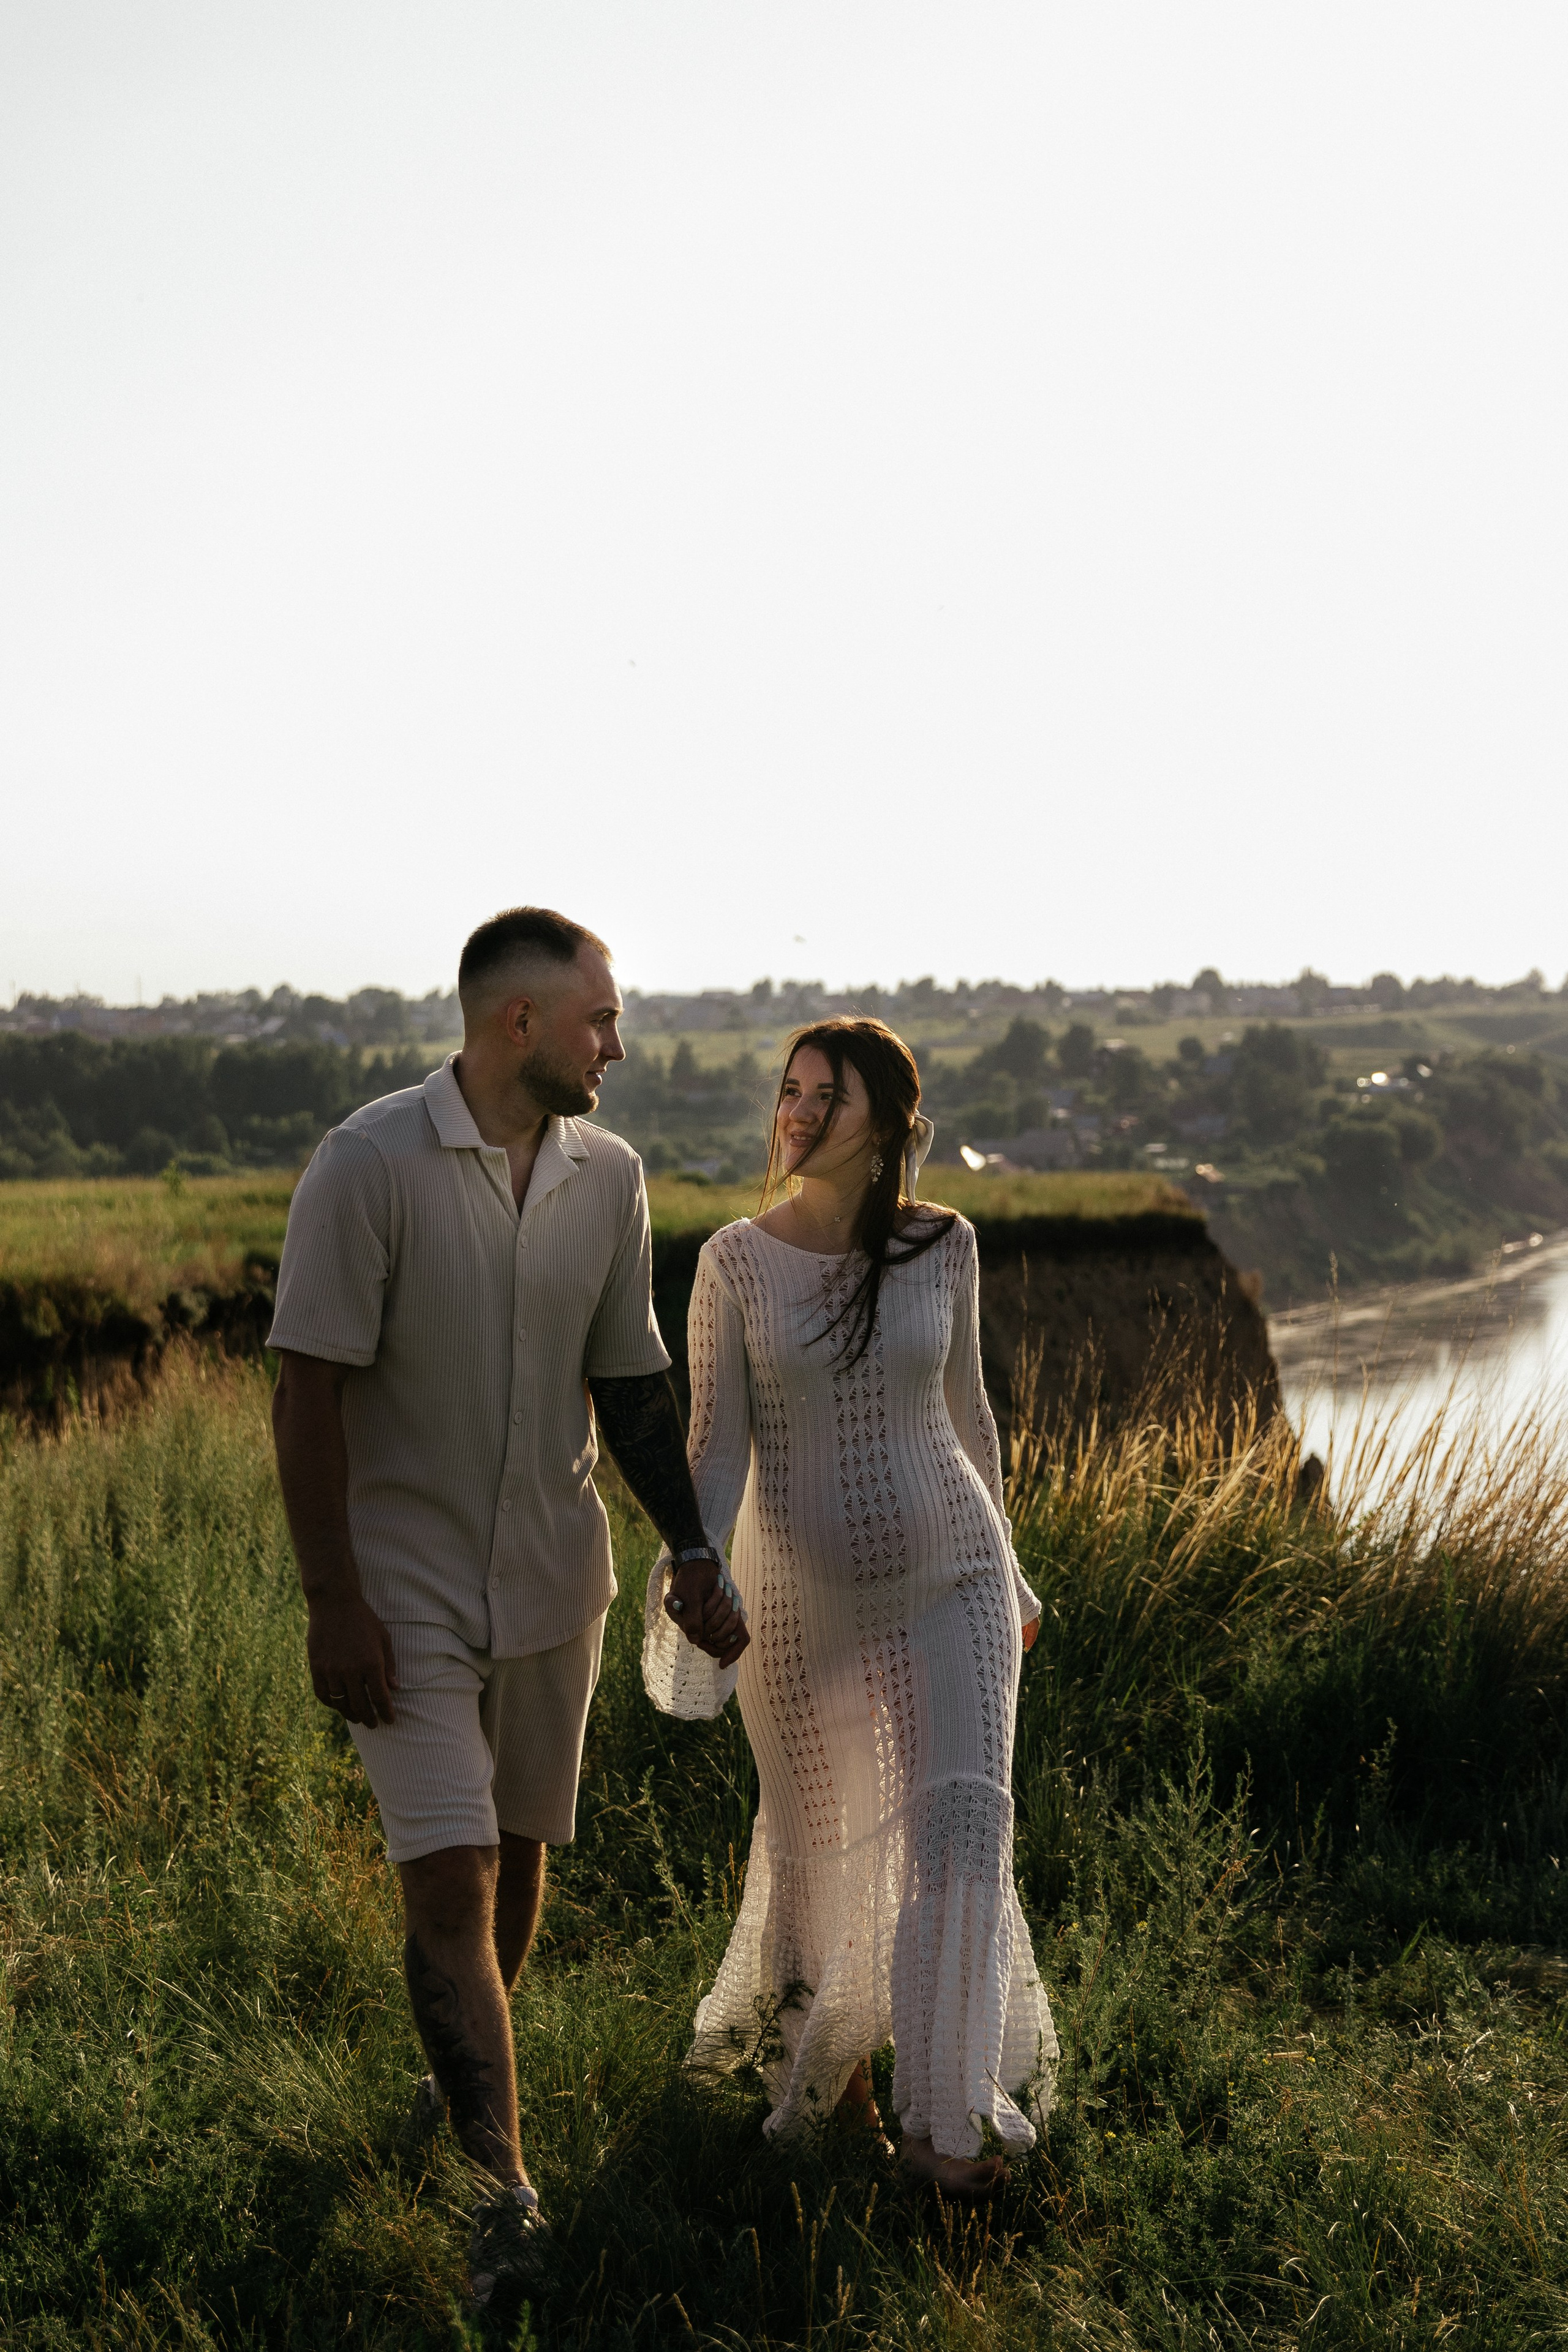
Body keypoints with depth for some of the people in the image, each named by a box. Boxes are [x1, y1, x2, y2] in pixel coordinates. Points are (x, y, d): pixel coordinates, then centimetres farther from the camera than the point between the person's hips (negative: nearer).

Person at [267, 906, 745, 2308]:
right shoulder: (371, 1166, -16)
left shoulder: (610, 1176, 2)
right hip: (408, 1587, -5)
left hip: (554, 1577, 5)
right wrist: (334, 1605, -16)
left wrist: (693, 1550, 9)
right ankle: (506, 2183, -3)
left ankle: (459, 2075, 39)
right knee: (449, 1874, -10)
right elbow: (309, 1393, -14)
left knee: (518, 1851, 15)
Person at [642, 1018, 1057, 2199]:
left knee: (959, 1827, -10)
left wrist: (1006, 1566, 17)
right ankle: (822, 2048, 42)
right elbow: (720, 1438, -8)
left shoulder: (942, 1245, -3)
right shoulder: (736, 1260, -8)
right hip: (801, 1596, 0)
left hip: (946, 1580, 1)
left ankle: (945, 2119, -1)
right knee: (817, 1845, 13)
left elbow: (965, 1404, 9)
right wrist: (692, 1562, -27)